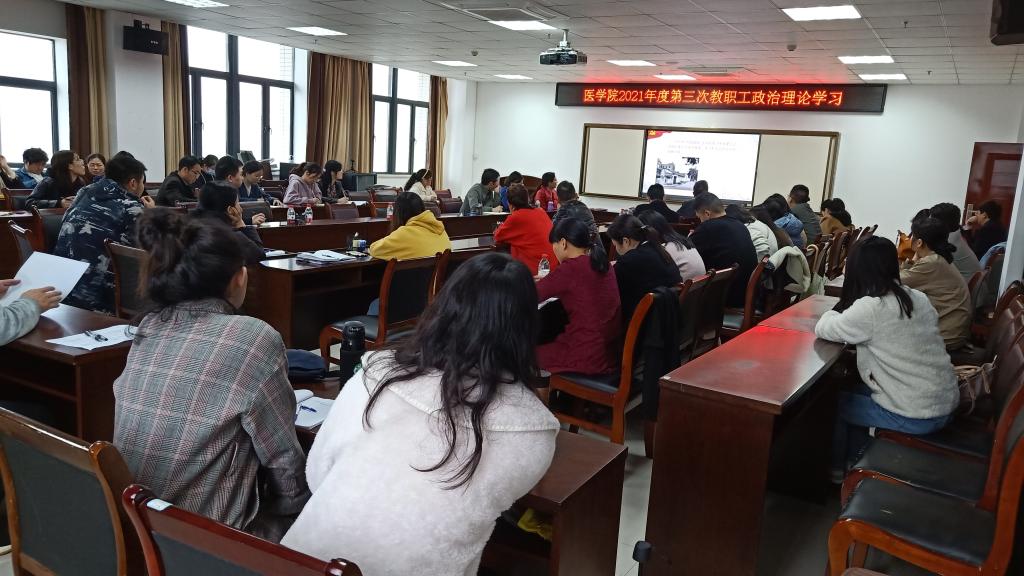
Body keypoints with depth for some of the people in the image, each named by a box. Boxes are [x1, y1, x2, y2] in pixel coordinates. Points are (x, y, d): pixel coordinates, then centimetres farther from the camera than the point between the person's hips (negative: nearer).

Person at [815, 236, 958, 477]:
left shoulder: (869, 308, -19)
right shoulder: (918, 298, 3)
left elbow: (822, 329, -7)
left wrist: (839, 310, 10)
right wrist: (848, 312, 10)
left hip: (916, 417, -7)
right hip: (946, 403, 7)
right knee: (858, 392, 26)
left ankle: (836, 467, 33)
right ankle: (855, 463, 36)